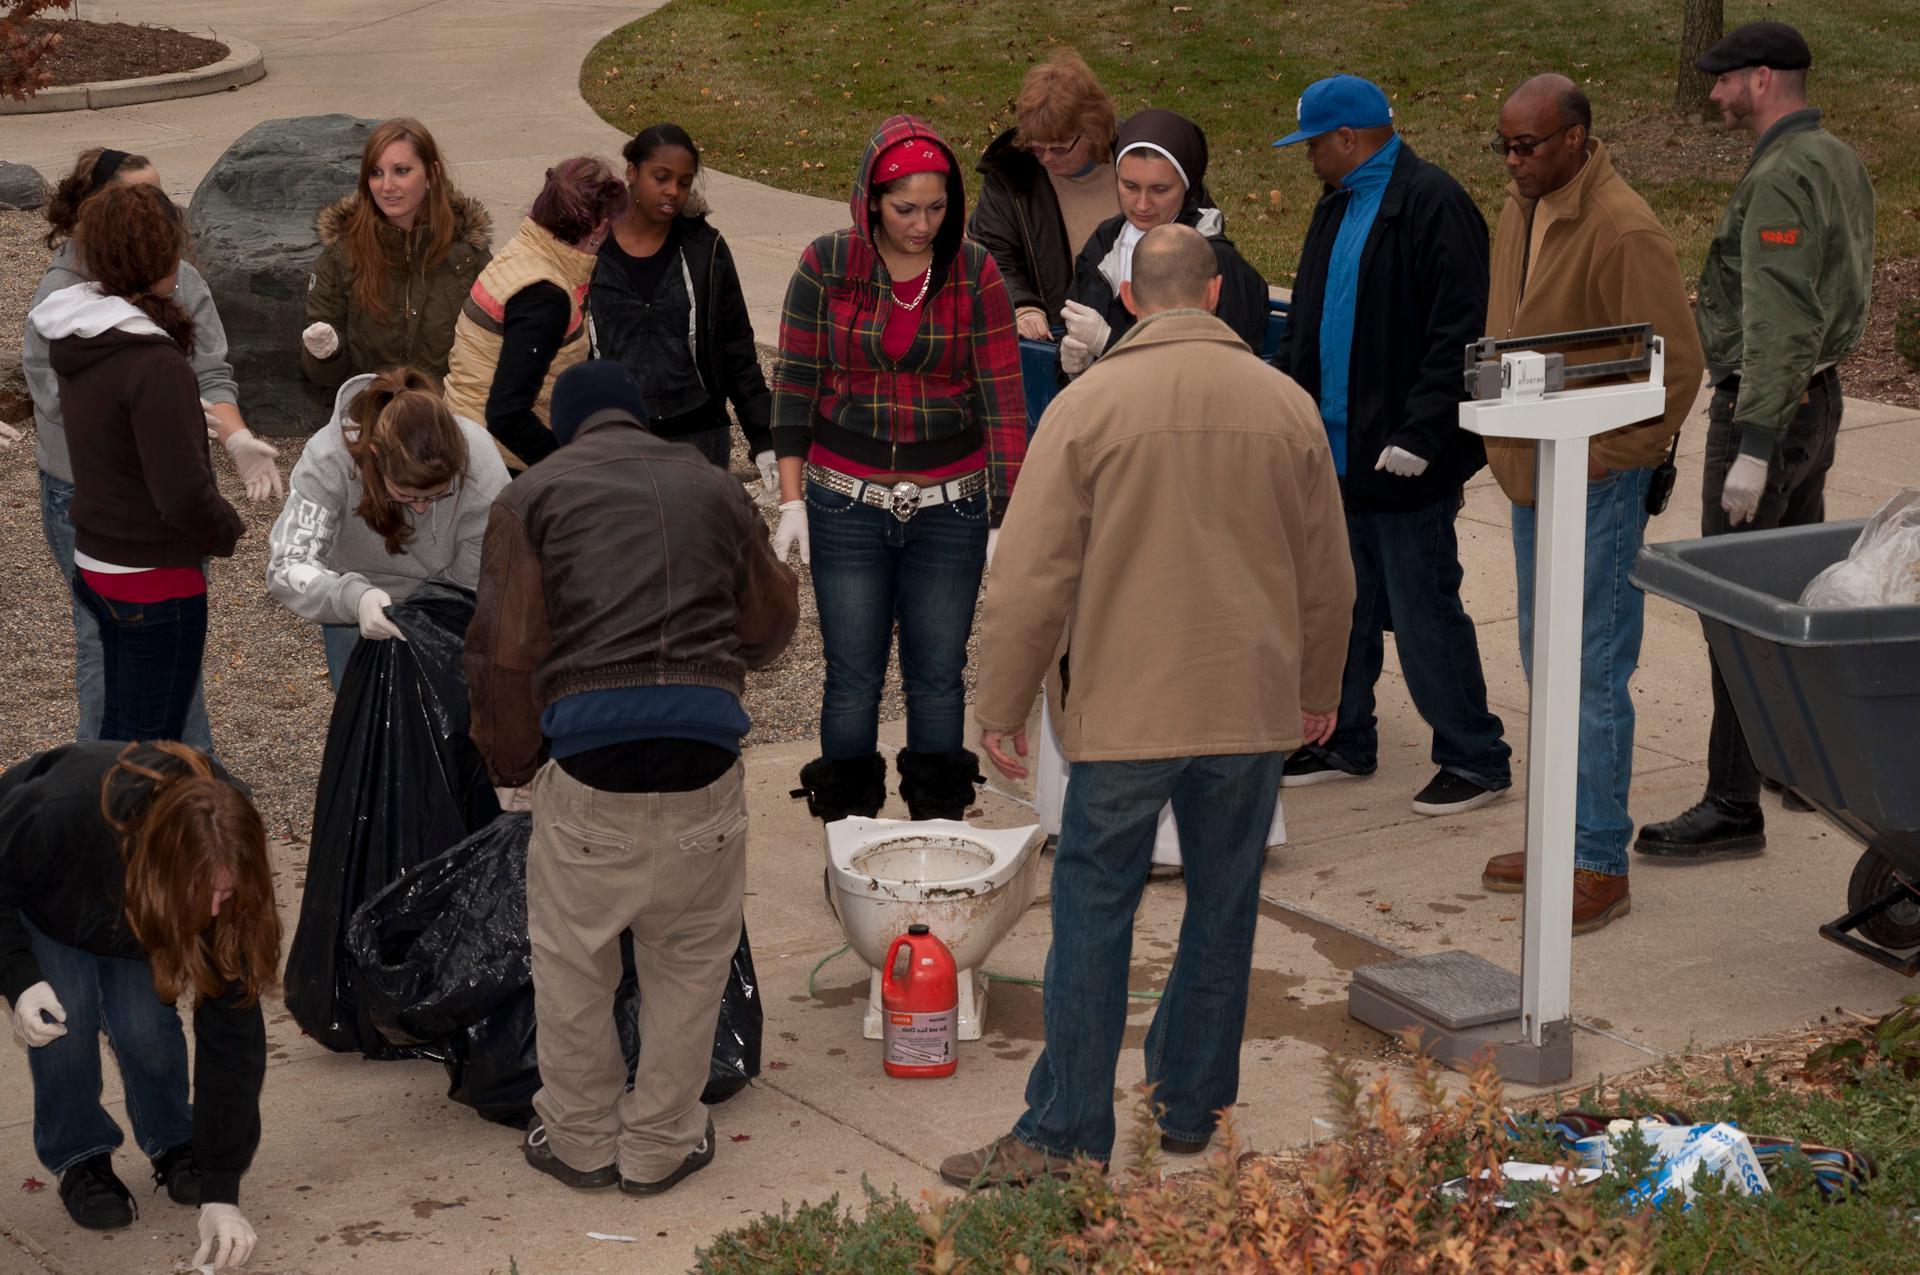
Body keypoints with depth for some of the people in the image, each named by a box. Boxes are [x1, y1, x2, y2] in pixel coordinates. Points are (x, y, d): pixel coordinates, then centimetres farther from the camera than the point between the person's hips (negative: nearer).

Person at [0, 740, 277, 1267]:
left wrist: (221, 1191, -35)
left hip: (133, 917, 2)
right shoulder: (63, 814, -46)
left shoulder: (227, 889, -36)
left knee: (144, 1023, -19)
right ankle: (79, 1159, 2)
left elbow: (232, 1031, -33)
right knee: (66, 1019, -22)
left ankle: (173, 1145, 8)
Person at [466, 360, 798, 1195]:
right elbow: (771, 625, 22)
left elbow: (503, 651, 0)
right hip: (705, 751, 2)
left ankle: (581, 1141, 26)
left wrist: (512, 768, 12)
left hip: (589, 756, -2)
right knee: (690, 961, 16)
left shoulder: (532, 497, 8)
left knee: (572, 961, 15)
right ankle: (661, 1144, 25)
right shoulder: (713, 489, 17)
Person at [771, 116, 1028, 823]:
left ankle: (940, 830, 21)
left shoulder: (975, 273, -4)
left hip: (950, 506, 0)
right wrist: (792, 500, -4)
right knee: (852, 677, 3)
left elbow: (1003, 395, -5)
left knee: (938, 676, 7)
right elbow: (794, 383, 0)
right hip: (848, 505, 0)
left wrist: (1008, 515, -11)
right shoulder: (826, 265, -4)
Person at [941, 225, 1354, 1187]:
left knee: (1093, 914, 3)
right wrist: (1318, 693, 24)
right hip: (1253, 709, 3)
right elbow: (1328, 576, 10)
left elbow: (1030, 578, -8)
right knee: (1222, 910, 14)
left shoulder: (1089, 404, -7)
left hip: (1126, 710, -3)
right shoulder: (1287, 405, 3)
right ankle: (1191, 1108, 23)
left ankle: (1065, 1133, 5)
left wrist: (1002, 710, 1)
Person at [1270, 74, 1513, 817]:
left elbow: (1457, 335, -20)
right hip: (1336, 449, 9)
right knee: (1341, 605, 15)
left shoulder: (1431, 206, -14)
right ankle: (1342, 741, 27)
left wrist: (1421, 433, -23)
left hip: (1401, 458, -9)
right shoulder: (1337, 207, 15)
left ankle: (1474, 758, 8)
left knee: (1423, 613, -3)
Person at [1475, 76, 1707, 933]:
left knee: (1592, 672, -5)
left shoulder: (1623, 230, -18)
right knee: (1546, 664, 16)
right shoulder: (1520, 210, 9)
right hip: (1531, 475, 9)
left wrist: (1607, 458, -16)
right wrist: (1505, 438, 15)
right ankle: (1562, 835, 28)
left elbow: (1677, 363, -17)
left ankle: (1601, 866, 1)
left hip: (1595, 484, -9)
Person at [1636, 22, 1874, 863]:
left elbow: (1777, 323, -26)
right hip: (1818, 395, 10)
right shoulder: (1840, 162, 11)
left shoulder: (1780, 177, -20)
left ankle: (1733, 807, -8)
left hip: (1766, 405, -10)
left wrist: (1752, 447, -28)